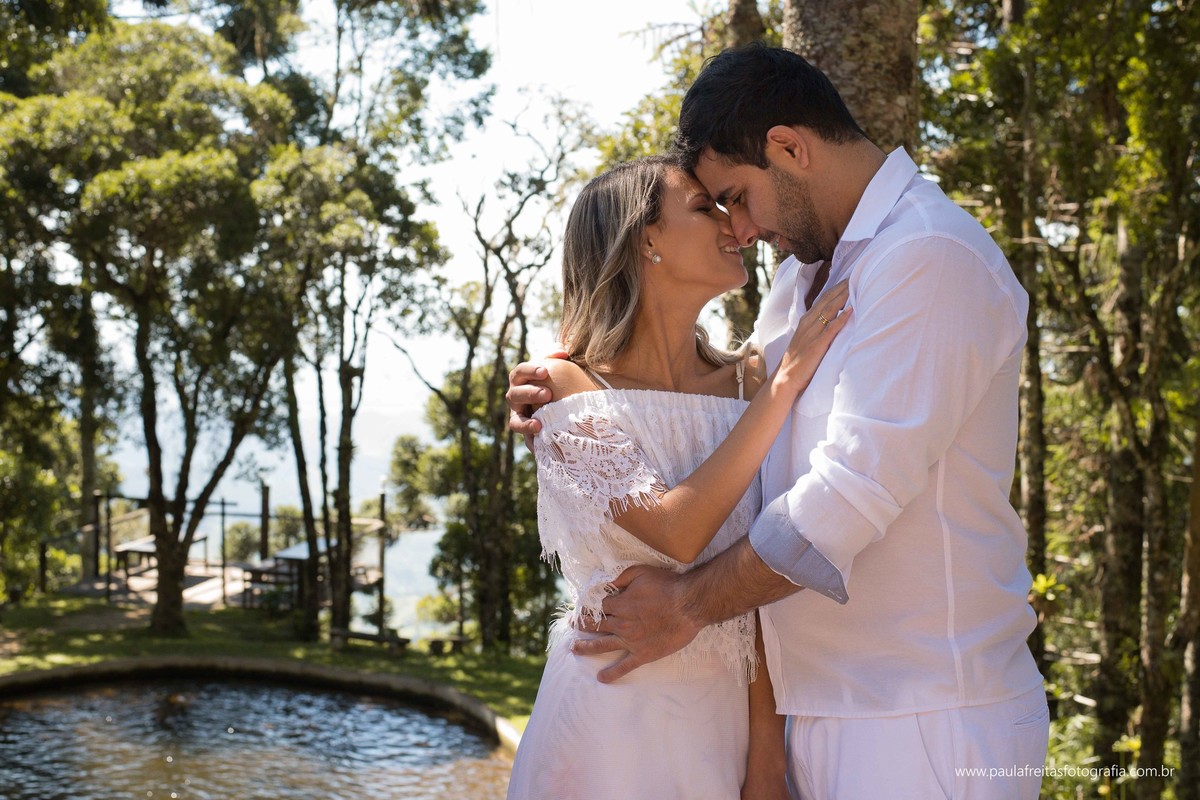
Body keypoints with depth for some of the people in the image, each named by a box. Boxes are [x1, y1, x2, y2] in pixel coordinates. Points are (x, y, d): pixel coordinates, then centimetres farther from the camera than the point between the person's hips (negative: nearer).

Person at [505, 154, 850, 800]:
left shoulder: (743, 388, 2)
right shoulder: (565, 386, -8)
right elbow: (676, 534, -21)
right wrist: (784, 385, -18)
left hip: (728, 717, 4)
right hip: (613, 717, -3)